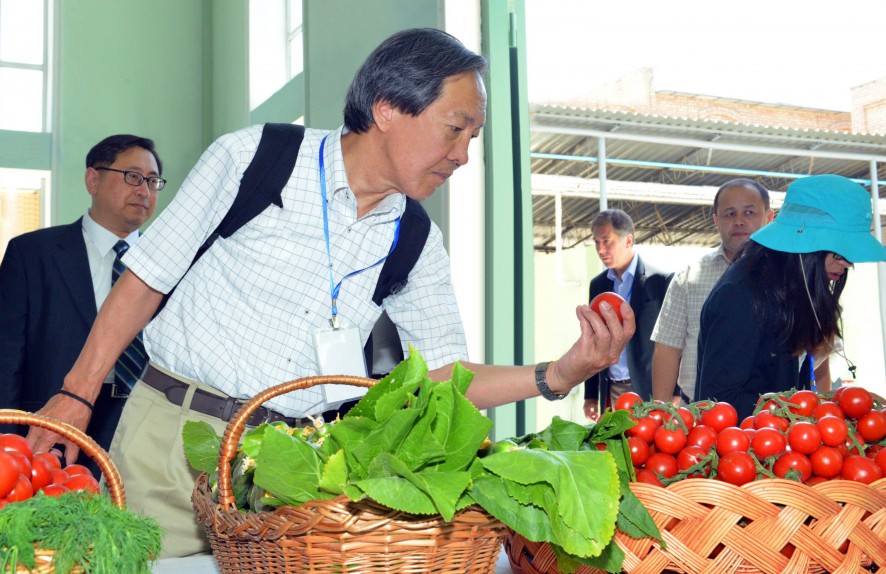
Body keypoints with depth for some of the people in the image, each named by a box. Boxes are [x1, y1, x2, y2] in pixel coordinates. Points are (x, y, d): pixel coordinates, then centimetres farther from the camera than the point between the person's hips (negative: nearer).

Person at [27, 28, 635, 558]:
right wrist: (78, 392, -2)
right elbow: (149, 275, -1)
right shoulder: (253, 158, -7)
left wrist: (558, 375, -12)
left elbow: (444, 375, 3)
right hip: (172, 433, -2)